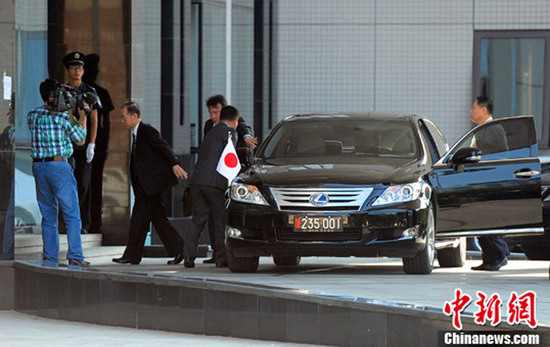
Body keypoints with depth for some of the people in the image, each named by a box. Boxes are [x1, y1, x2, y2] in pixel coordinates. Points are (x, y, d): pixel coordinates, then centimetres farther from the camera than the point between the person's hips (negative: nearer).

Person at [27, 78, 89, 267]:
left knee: (48, 216, 11)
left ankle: (50, 257, 8)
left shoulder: (32, 115, 7)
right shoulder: (62, 116, -9)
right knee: (72, 215, -1)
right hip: (59, 165, -5)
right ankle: (75, 255, -8)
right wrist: (82, 116, 14)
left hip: (38, 166, 5)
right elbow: (81, 139, 2)